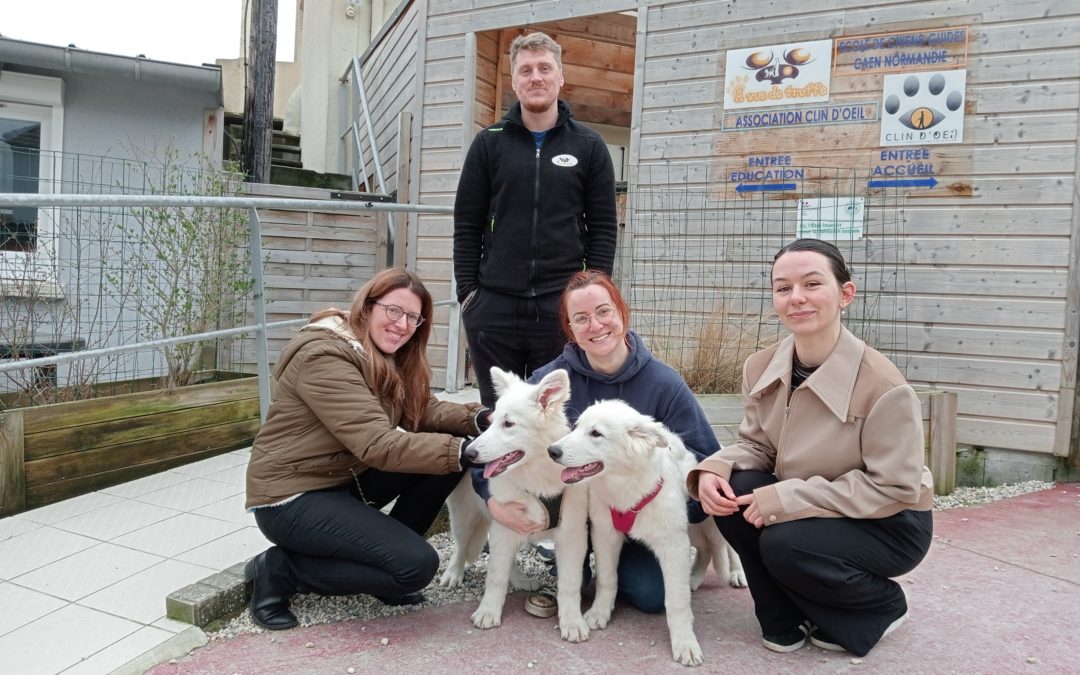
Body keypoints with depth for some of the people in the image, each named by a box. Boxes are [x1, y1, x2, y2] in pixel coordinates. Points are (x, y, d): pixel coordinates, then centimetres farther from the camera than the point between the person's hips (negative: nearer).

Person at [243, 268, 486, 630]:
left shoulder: (387, 358, 7)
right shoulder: (323, 357, -24)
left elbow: (423, 411, -2)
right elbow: (379, 445, -31)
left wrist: (477, 418, -21)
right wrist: (463, 451, -34)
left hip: (348, 479, 9)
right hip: (292, 497, -9)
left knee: (448, 444, -7)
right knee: (417, 564, -20)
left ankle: (389, 548, 6)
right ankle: (279, 569, -4)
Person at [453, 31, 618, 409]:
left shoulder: (588, 146, 6)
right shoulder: (489, 143, 7)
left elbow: (603, 228, 5)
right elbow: (467, 224, 6)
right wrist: (467, 291, -1)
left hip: (563, 306, -1)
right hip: (494, 306, 1)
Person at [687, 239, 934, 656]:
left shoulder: (883, 386, -28)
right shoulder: (761, 368, -9)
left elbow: (894, 489, -23)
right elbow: (756, 445, 3)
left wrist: (789, 498, -29)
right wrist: (715, 468, -21)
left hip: (889, 525, -5)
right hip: (809, 513, 6)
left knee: (785, 546, -29)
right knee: (733, 492, -19)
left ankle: (883, 606, 5)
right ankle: (785, 621, 3)